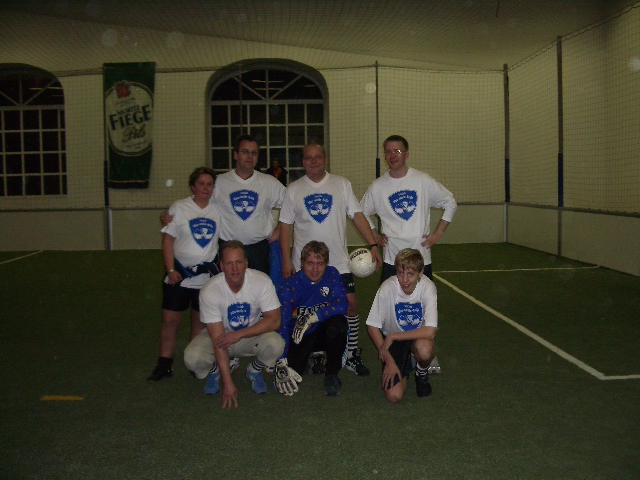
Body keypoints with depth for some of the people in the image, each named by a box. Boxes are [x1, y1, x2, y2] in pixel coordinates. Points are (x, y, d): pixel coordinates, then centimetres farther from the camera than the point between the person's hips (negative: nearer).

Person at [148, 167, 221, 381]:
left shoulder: (217, 210, 4)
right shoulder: (179, 208, -2)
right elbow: (168, 240, -4)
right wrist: (171, 270, -10)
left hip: (207, 276, 2)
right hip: (179, 274, -2)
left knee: (200, 321, 10)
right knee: (170, 320, 0)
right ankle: (164, 365, 11)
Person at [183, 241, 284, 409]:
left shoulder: (262, 281, -22)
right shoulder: (209, 291, -25)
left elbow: (274, 320, -21)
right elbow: (218, 338, -26)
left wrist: (239, 334, -32)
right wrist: (228, 383, -29)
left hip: (253, 334, 1)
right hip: (220, 335, -1)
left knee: (276, 345, -31)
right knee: (192, 358, -29)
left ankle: (254, 370, 6)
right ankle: (214, 371, 10)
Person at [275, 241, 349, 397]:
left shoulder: (332, 275, -9)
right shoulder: (291, 285, -16)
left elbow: (342, 304, -22)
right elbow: (281, 323, -24)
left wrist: (312, 317, -33)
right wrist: (281, 363, -33)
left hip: (324, 333, 1)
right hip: (299, 337, 0)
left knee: (338, 323, -33)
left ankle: (332, 374, -10)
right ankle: (307, 360, 16)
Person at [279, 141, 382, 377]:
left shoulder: (341, 184, 5)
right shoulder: (293, 189, 4)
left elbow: (357, 215, 2)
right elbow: (286, 225, 3)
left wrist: (372, 245, -7)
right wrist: (286, 260, -4)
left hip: (338, 261, 0)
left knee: (350, 305, -4)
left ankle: (352, 355, 10)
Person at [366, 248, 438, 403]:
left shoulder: (427, 287, -23)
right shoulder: (388, 288, -23)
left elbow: (430, 331, -29)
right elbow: (372, 327, -14)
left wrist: (392, 336, -27)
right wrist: (389, 360, -17)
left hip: (417, 337, 0)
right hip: (392, 340, 0)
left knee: (424, 348, -38)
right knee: (394, 395, -15)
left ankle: (422, 372, 0)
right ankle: (405, 365, 19)